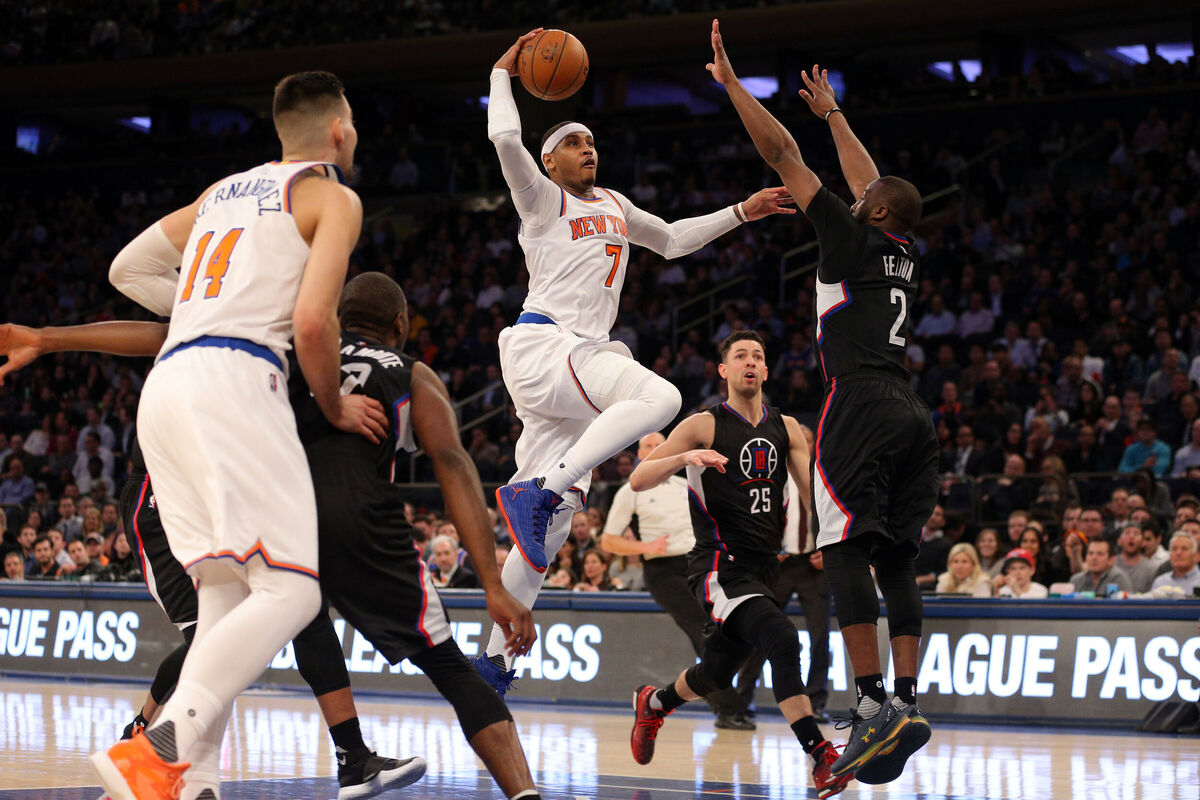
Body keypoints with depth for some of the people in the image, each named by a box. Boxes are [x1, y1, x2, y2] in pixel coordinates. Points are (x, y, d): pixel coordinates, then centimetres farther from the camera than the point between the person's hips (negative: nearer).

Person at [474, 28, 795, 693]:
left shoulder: (614, 206, 25)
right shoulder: (543, 199, 2)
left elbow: (672, 239, 40)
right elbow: (506, 140, -15)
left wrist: (742, 213, 34)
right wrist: (503, 74, -1)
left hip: (581, 357, 8)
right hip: (541, 344, -8)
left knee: (552, 520, 2)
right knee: (658, 396, -32)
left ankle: (495, 658, 5)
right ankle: (537, 488, -33)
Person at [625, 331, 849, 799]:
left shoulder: (786, 429, 11)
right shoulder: (704, 426, -4)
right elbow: (638, 481, -9)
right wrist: (685, 458, -27)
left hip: (764, 567, 7)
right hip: (719, 564, -7)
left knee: (717, 674, 16)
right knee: (781, 640, -30)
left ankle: (653, 704, 48)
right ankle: (821, 759, -34)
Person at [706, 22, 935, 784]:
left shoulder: (853, 237, 2)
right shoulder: (906, 256, 20)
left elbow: (783, 155, 4)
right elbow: (871, 181, 38)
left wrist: (732, 83, 11)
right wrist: (831, 113, 51)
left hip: (861, 403, -7)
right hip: (911, 412, 7)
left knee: (847, 550, -10)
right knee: (896, 560, 6)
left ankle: (874, 706, -20)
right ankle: (907, 705, -2)